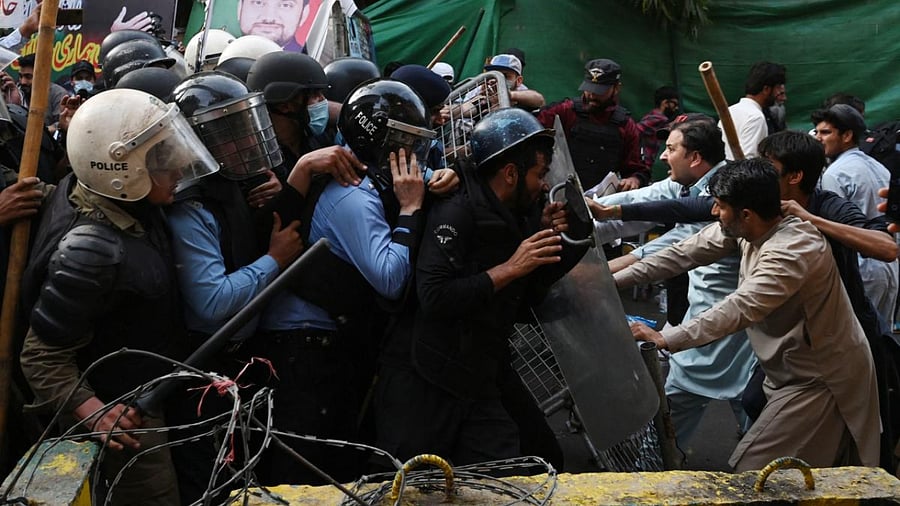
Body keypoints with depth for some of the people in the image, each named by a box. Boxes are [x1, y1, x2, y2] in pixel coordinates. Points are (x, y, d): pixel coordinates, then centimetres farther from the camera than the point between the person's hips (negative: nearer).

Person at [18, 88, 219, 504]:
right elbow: (42, 356, -25)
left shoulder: (127, 205, -8)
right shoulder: (92, 250, -33)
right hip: (126, 421, -9)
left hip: (151, 400, 9)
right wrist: (93, 411, -35)